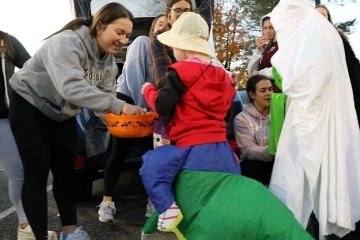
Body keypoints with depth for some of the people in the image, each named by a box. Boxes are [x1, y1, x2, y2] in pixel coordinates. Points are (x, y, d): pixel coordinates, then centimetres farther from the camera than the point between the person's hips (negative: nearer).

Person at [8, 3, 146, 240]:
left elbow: (105, 96, -10)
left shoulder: (109, 60, -6)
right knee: (37, 173, -4)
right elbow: (72, 88, -47)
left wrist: (120, 116, -30)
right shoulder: (66, 43, -32)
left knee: (66, 170, 10)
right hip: (30, 108, -7)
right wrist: (118, 105, -51)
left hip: (62, 113, 7)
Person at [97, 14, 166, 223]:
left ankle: (154, 201, 10)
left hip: (147, 106, 5)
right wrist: (141, 106, -16)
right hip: (127, 100, -5)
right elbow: (133, 75, -15)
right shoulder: (142, 42, -7)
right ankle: (107, 202, 3)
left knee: (151, 152, 2)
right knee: (120, 152, -5)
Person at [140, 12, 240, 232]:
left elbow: (162, 107, -10)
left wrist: (148, 89, 8)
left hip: (194, 149, -8)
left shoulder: (181, 71, -8)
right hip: (221, 148, 8)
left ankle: (168, 209, -18)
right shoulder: (223, 75, 16)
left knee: (151, 166, -4)